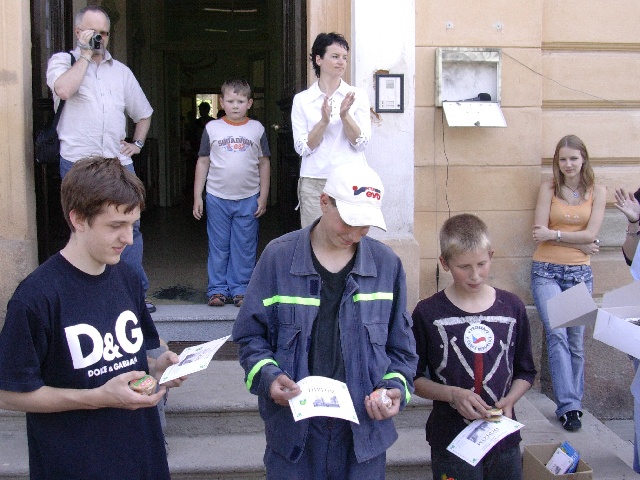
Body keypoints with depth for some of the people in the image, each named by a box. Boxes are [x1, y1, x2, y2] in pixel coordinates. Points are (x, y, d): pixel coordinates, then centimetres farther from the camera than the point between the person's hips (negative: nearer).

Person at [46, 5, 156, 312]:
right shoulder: (62, 61, 6)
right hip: (78, 163, -3)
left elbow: (143, 113, 27)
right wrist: (85, 54, -8)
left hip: (119, 163, 3)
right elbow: (63, 90, -18)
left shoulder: (120, 71, 18)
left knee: (129, 228, 2)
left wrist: (138, 143, 12)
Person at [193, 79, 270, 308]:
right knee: (218, 247, 4)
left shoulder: (257, 128, 6)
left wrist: (263, 197, 3)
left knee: (244, 248, 4)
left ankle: (240, 289, 13)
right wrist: (197, 197, 2)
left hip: (248, 199, 0)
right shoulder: (212, 128, 5)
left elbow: (264, 163, 8)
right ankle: (217, 289, 13)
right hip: (217, 198, 0)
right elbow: (203, 162, 7)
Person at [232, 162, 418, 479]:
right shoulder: (278, 257, -5)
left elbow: (400, 346, 8)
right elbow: (250, 334, 1)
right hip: (293, 427, -1)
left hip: (364, 427, 2)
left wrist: (397, 387, -9)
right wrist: (268, 377, -16)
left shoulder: (386, 264, 0)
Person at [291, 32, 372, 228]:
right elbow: (302, 148, -1)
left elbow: (361, 143, 0)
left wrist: (345, 116, -15)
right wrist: (323, 121, -15)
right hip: (314, 182, 0)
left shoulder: (358, 96, 6)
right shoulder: (302, 99, 5)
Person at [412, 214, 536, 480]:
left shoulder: (512, 308, 2)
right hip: (451, 442, -3)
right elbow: (414, 378, -2)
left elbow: (525, 372, 10)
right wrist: (453, 394, -17)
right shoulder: (428, 313, -7)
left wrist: (509, 400, -8)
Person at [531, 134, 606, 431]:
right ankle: (569, 405, -12)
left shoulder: (597, 191, 6)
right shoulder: (548, 188, 2)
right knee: (557, 333, -15)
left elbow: (591, 234, -4)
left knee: (575, 340, 3)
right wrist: (579, 242, -7)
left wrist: (555, 234, -12)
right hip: (547, 271, -1)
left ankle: (572, 403, 15)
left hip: (579, 273, 2)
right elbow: (540, 232, -6)